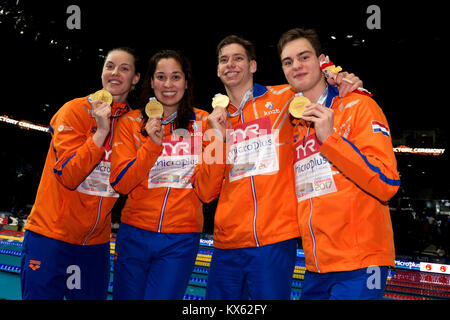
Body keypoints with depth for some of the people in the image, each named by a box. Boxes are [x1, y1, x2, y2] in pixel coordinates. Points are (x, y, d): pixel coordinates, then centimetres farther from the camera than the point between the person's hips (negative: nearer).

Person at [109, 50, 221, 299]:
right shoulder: (131, 122, 4)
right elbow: (120, 183, -5)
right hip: (134, 234, 1)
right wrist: (152, 144, -17)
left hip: (181, 240, -1)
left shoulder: (202, 122, 3)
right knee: (127, 296, 10)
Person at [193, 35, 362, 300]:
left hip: (274, 240, -3)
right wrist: (218, 136, -5)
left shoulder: (283, 99, 3)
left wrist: (338, 79, -7)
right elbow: (206, 193, 5)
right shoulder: (217, 120, 11)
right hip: (227, 247, 4)